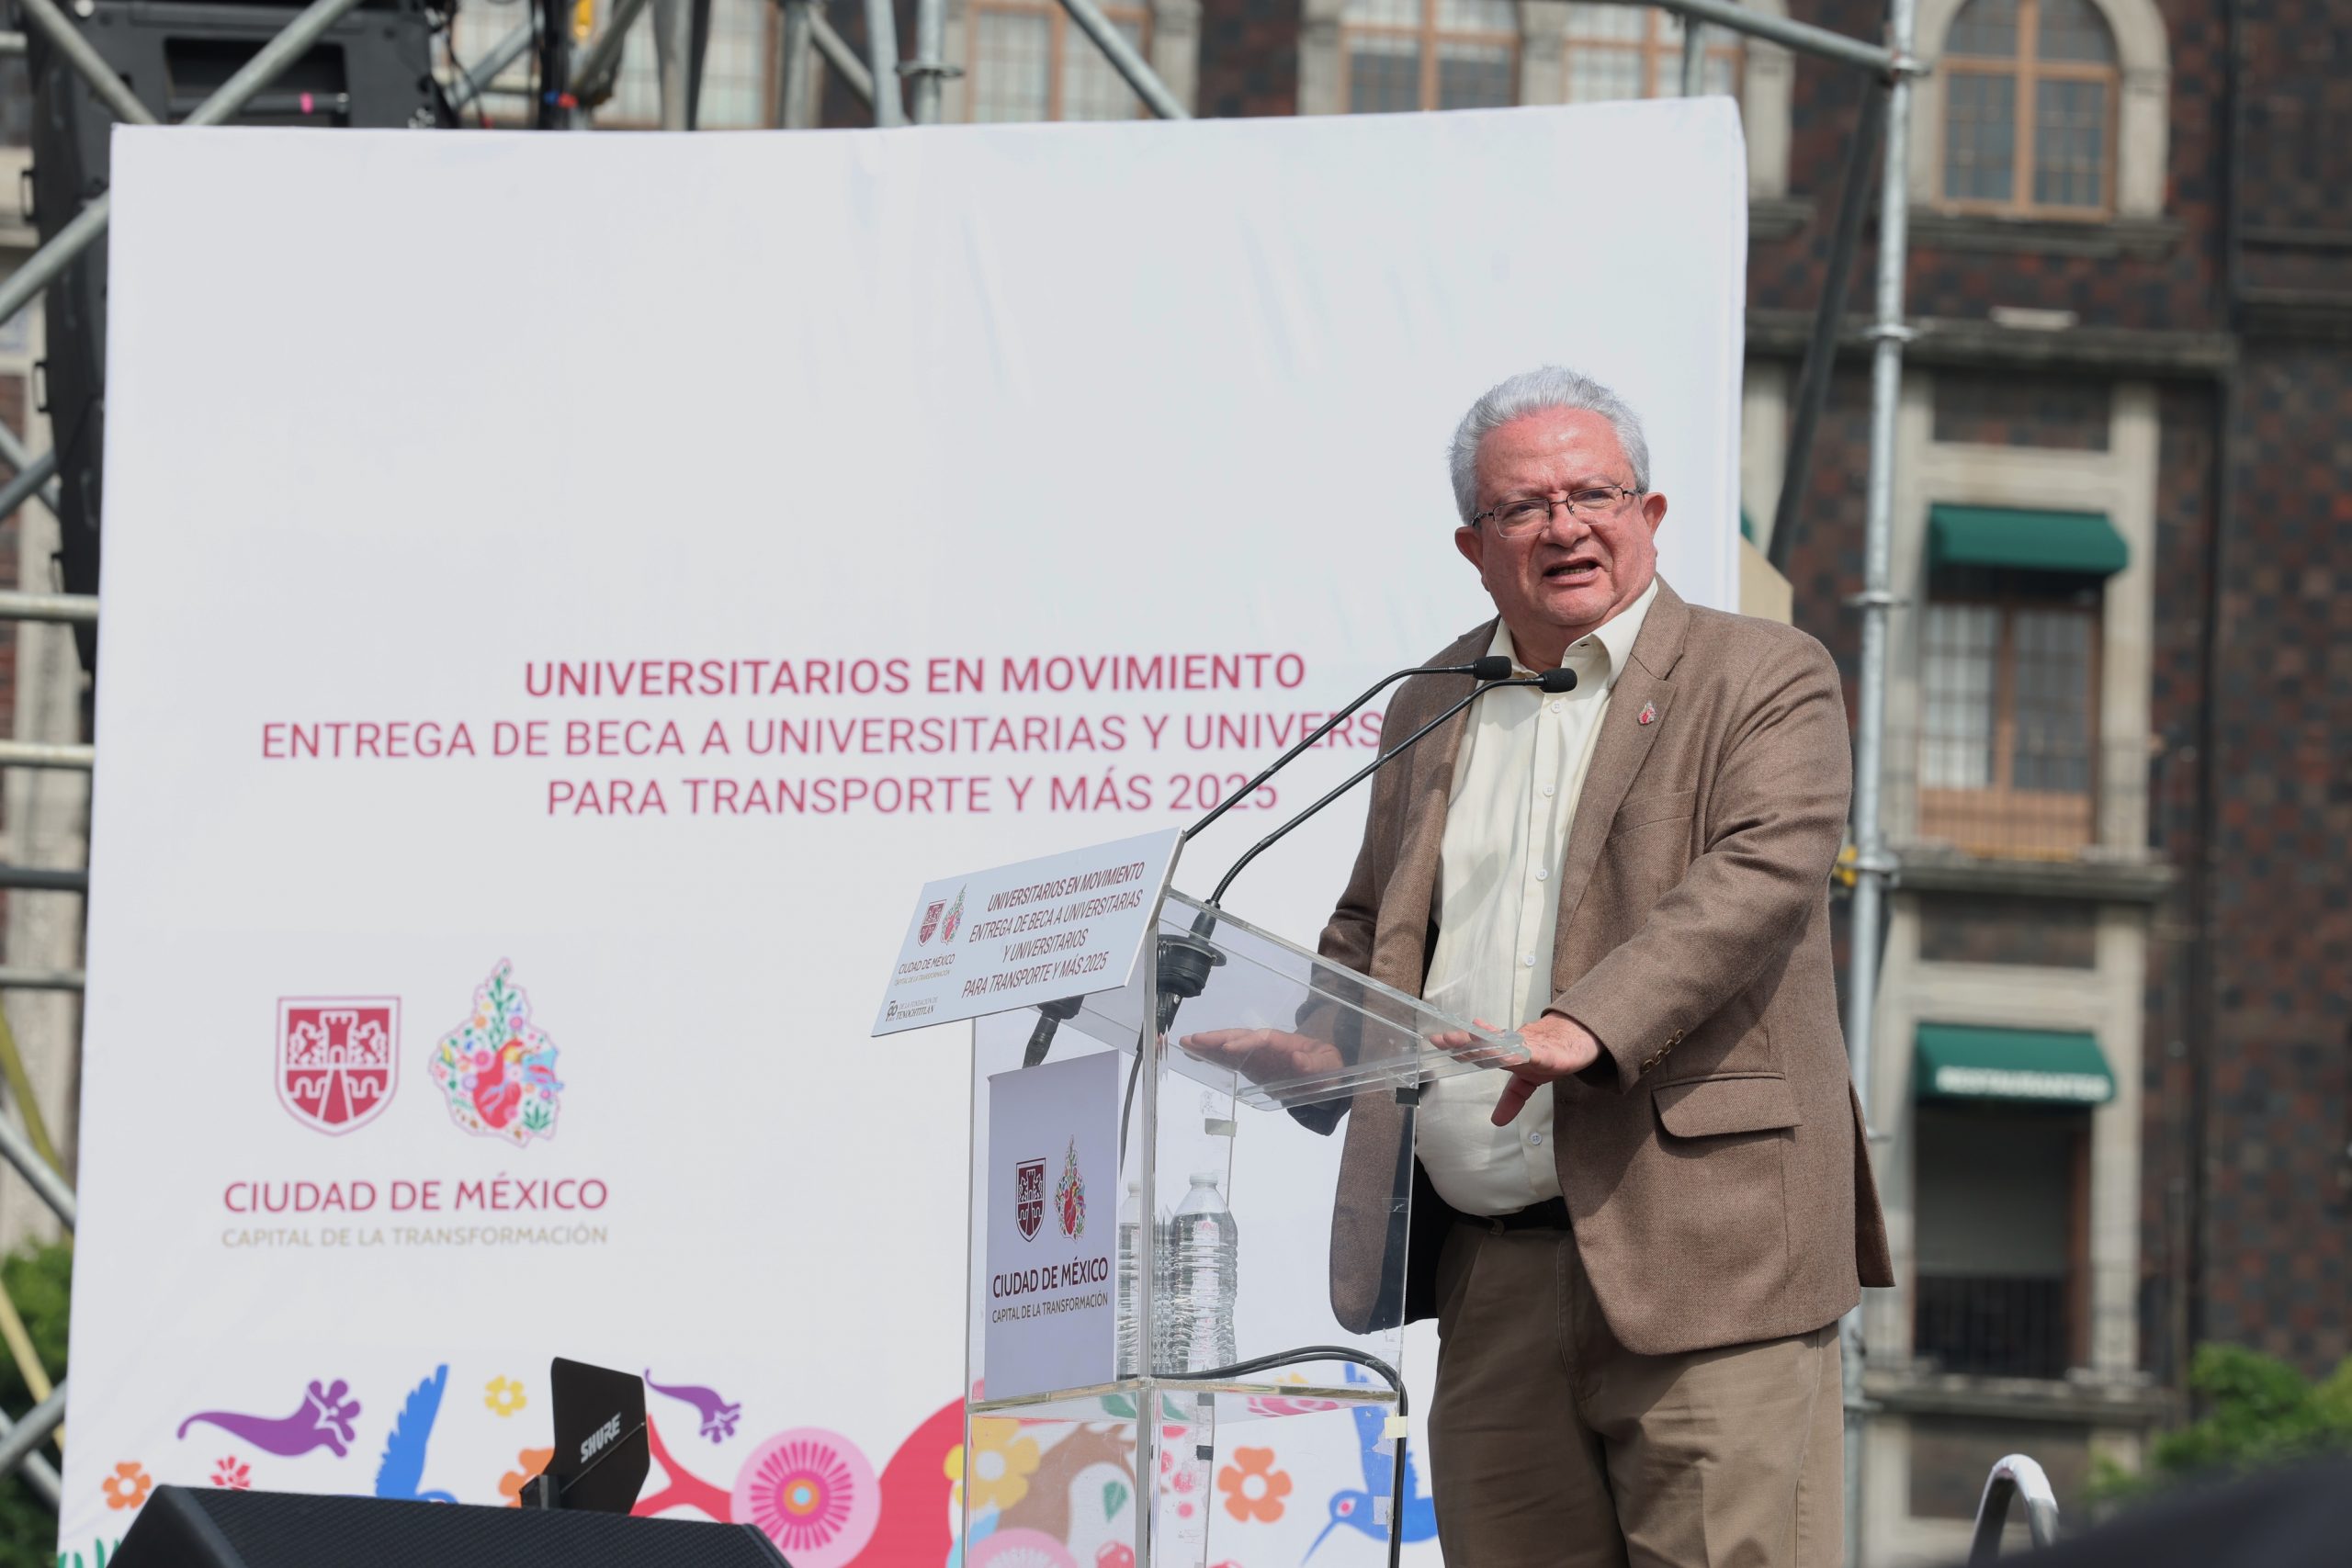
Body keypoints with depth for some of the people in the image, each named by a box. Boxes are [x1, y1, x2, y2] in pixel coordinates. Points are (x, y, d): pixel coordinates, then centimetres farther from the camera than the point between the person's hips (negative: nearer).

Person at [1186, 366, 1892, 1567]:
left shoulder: (1766, 681, 2)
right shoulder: (1431, 707, 20)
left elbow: (1763, 875, -15)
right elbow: (1367, 931, 28)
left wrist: (1588, 1025, -28)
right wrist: (1316, 1043, 5)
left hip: (1699, 1258, -5)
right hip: (1490, 1276, 6)